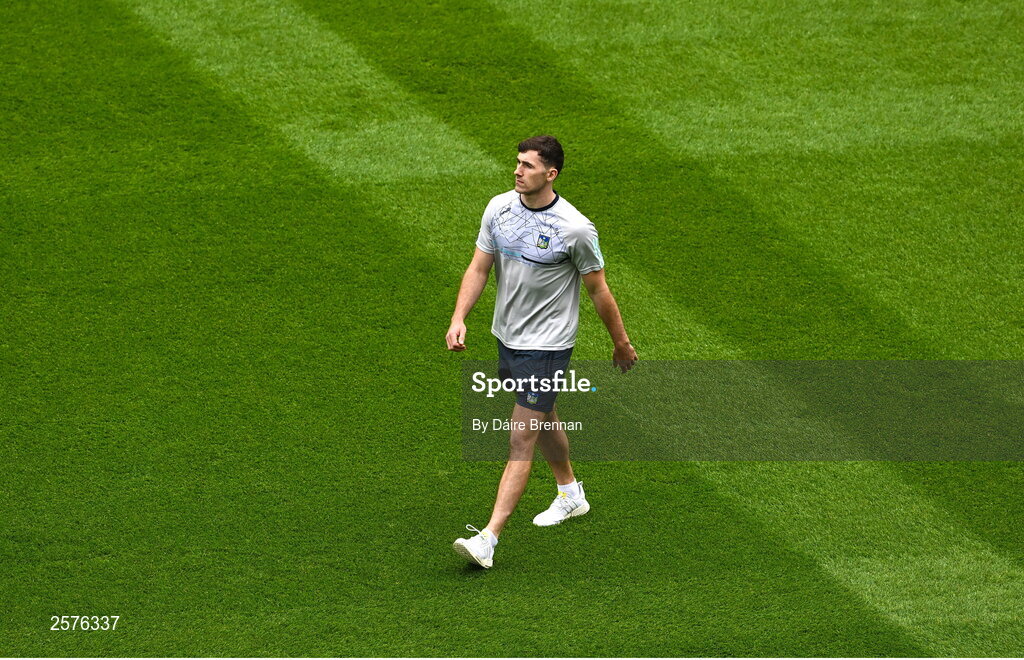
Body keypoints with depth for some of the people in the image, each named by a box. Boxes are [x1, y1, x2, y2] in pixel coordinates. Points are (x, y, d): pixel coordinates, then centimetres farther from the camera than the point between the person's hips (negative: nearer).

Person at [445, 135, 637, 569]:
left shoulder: (576, 229, -19)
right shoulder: (499, 208, -3)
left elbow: (598, 290, -7)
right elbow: (479, 268, 4)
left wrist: (621, 343, 4)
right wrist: (459, 318, -9)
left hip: (547, 345, -7)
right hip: (507, 335, 7)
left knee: (521, 442, -10)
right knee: (542, 419, 26)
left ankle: (488, 539, -14)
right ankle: (570, 495, 48)